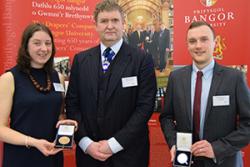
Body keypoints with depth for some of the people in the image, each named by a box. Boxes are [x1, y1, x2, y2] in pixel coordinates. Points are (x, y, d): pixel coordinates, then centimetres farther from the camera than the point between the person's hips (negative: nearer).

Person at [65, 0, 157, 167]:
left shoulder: (142, 60, -6)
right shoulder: (81, 59, 4)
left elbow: (145, 106, -11)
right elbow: (72, 104, 3)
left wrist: (114, 144, -14)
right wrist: (86, 142, -8)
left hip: (128, 154, -2)